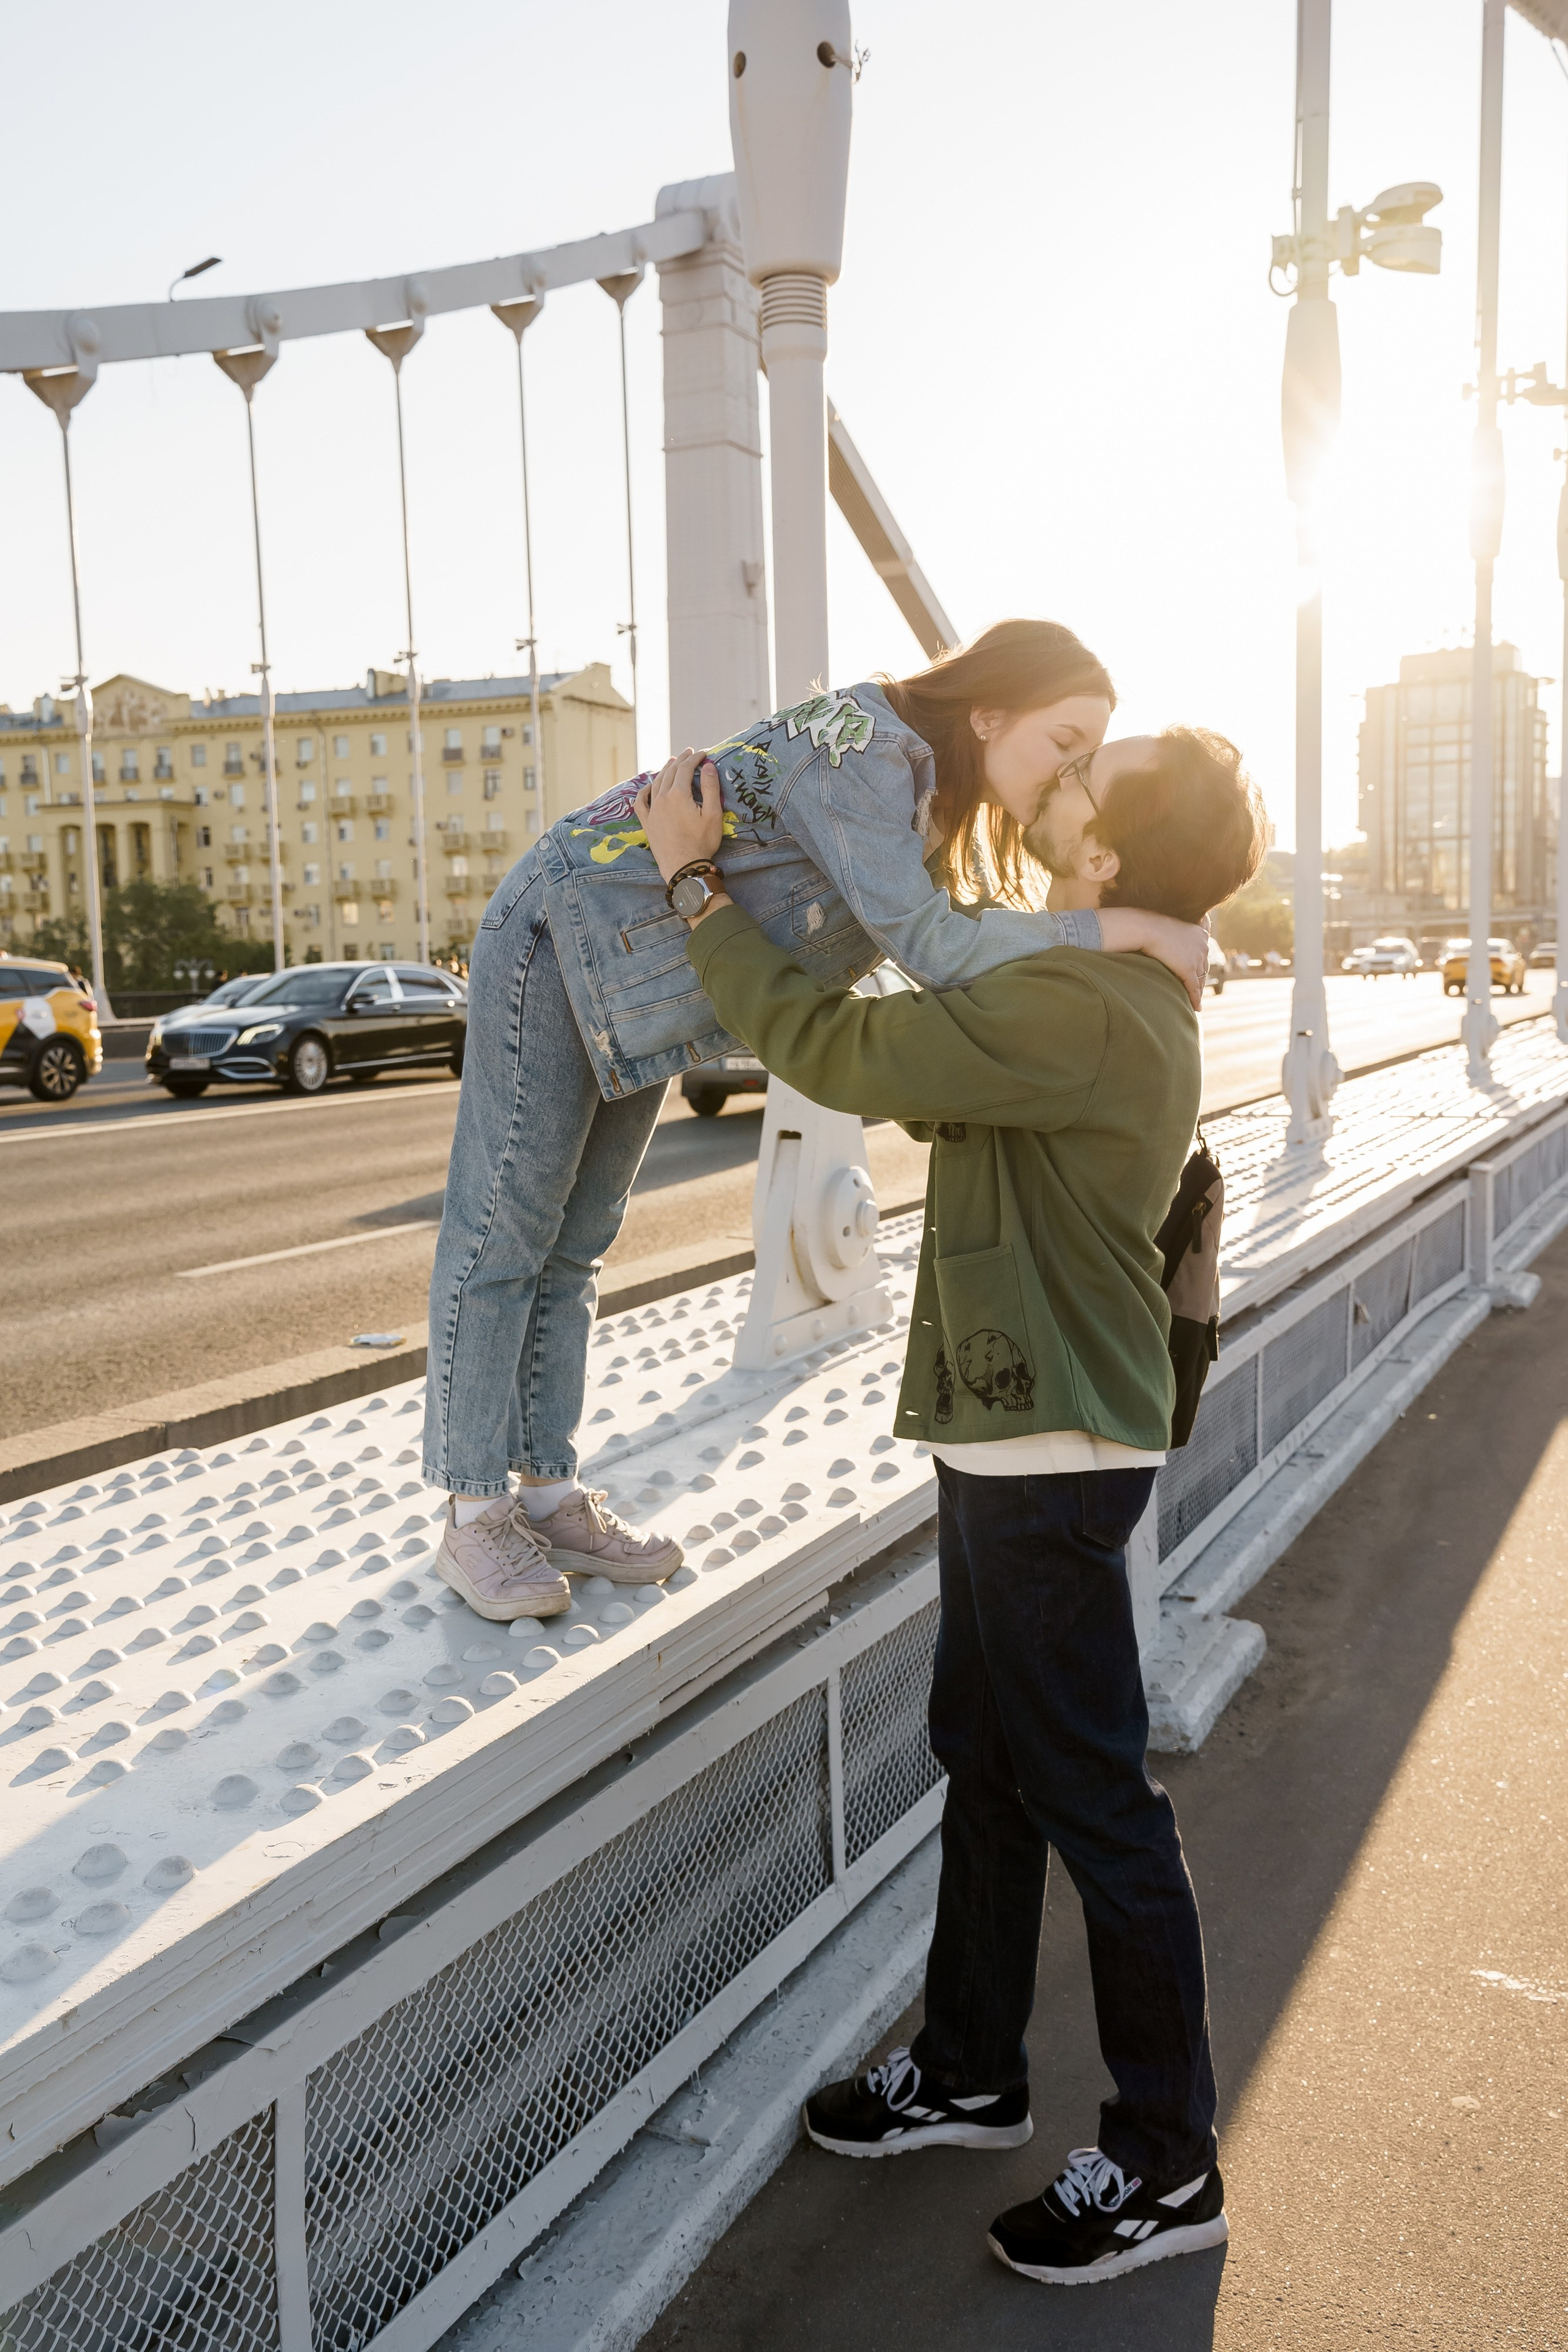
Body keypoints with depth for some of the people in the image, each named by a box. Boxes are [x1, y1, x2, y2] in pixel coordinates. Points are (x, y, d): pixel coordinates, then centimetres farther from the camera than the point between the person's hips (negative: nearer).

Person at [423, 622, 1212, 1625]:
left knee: (573, 1246, 12)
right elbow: (927, 942, -34)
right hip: (561, 940, -9)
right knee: (501, 1234, -1)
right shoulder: (861, 748, -26)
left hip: (633, 992, 10)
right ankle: (473, 1514, 9)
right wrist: (1126, 928, -32)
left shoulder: (932, 794, 4)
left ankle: (548, 1496, 21)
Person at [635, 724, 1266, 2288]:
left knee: (1094, 1804, 4)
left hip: (1051, 1452, -10)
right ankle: (971, 2072, 38)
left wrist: (698, 880, -12)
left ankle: (1166, 2167, 23)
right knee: (983, 1761, 20)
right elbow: (929, 1093, 19)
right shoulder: (1115, 995, 9)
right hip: (1016, 1431, 10)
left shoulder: (1081, 1013, -24)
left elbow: (833, 1051, -25)